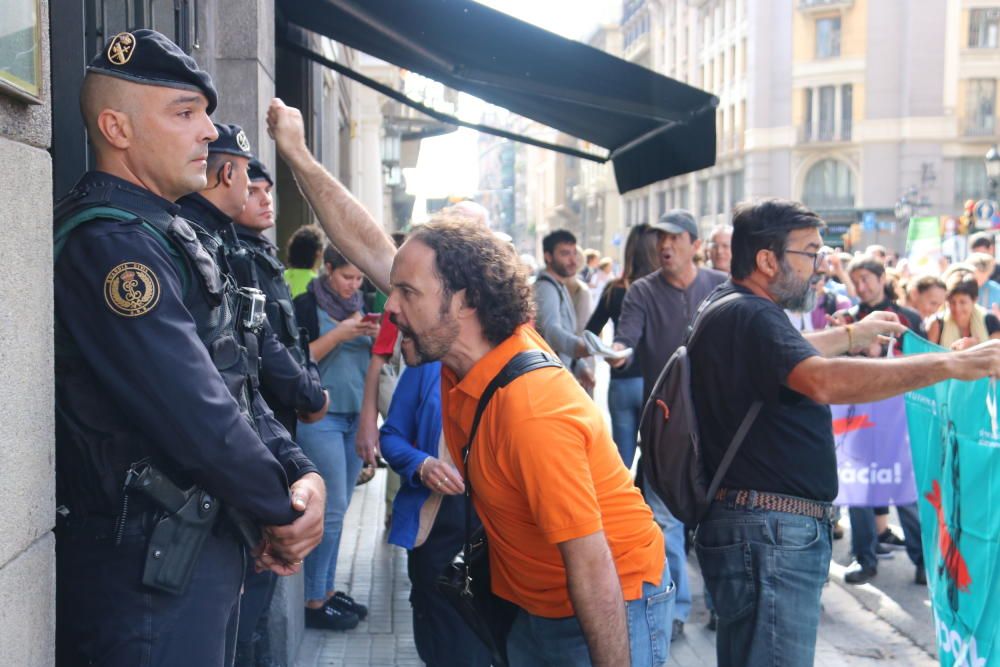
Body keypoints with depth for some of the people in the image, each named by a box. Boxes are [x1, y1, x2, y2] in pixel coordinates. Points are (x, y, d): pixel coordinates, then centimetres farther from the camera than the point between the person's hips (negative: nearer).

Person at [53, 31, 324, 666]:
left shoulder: (168, 234, 12)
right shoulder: (108, 243, -20)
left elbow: (235, 386, 12)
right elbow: (194, 414, -25)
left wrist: (301, 472, -2)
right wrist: (281, 510, -11)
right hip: (144, 572, -10)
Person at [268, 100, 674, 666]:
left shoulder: (534, 412, -32)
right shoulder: (466, 342, -8)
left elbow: (592, 567, -29)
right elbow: (371, 249, 0)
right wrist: (298, 155, 3)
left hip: (610, 613, -8)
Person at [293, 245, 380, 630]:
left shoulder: (358, 305, 12)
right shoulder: (306, 306, -5)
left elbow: (374, 361, 15)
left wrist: (377, 337, -5)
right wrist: (339, 334, -20)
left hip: (356, 416, 6)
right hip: (320, 418, -6)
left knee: (338, 508, 8)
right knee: (331, 509, -6)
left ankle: (327, 589, 19)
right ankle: (313, 602, 5)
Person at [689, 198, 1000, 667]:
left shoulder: (730, 310, 16)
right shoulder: (748, 317, -18)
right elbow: (822, 380, -35)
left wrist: (852, 334, 43)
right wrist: (952, 364, -34)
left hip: (772, 530, 11)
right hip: (768, 532, -11)